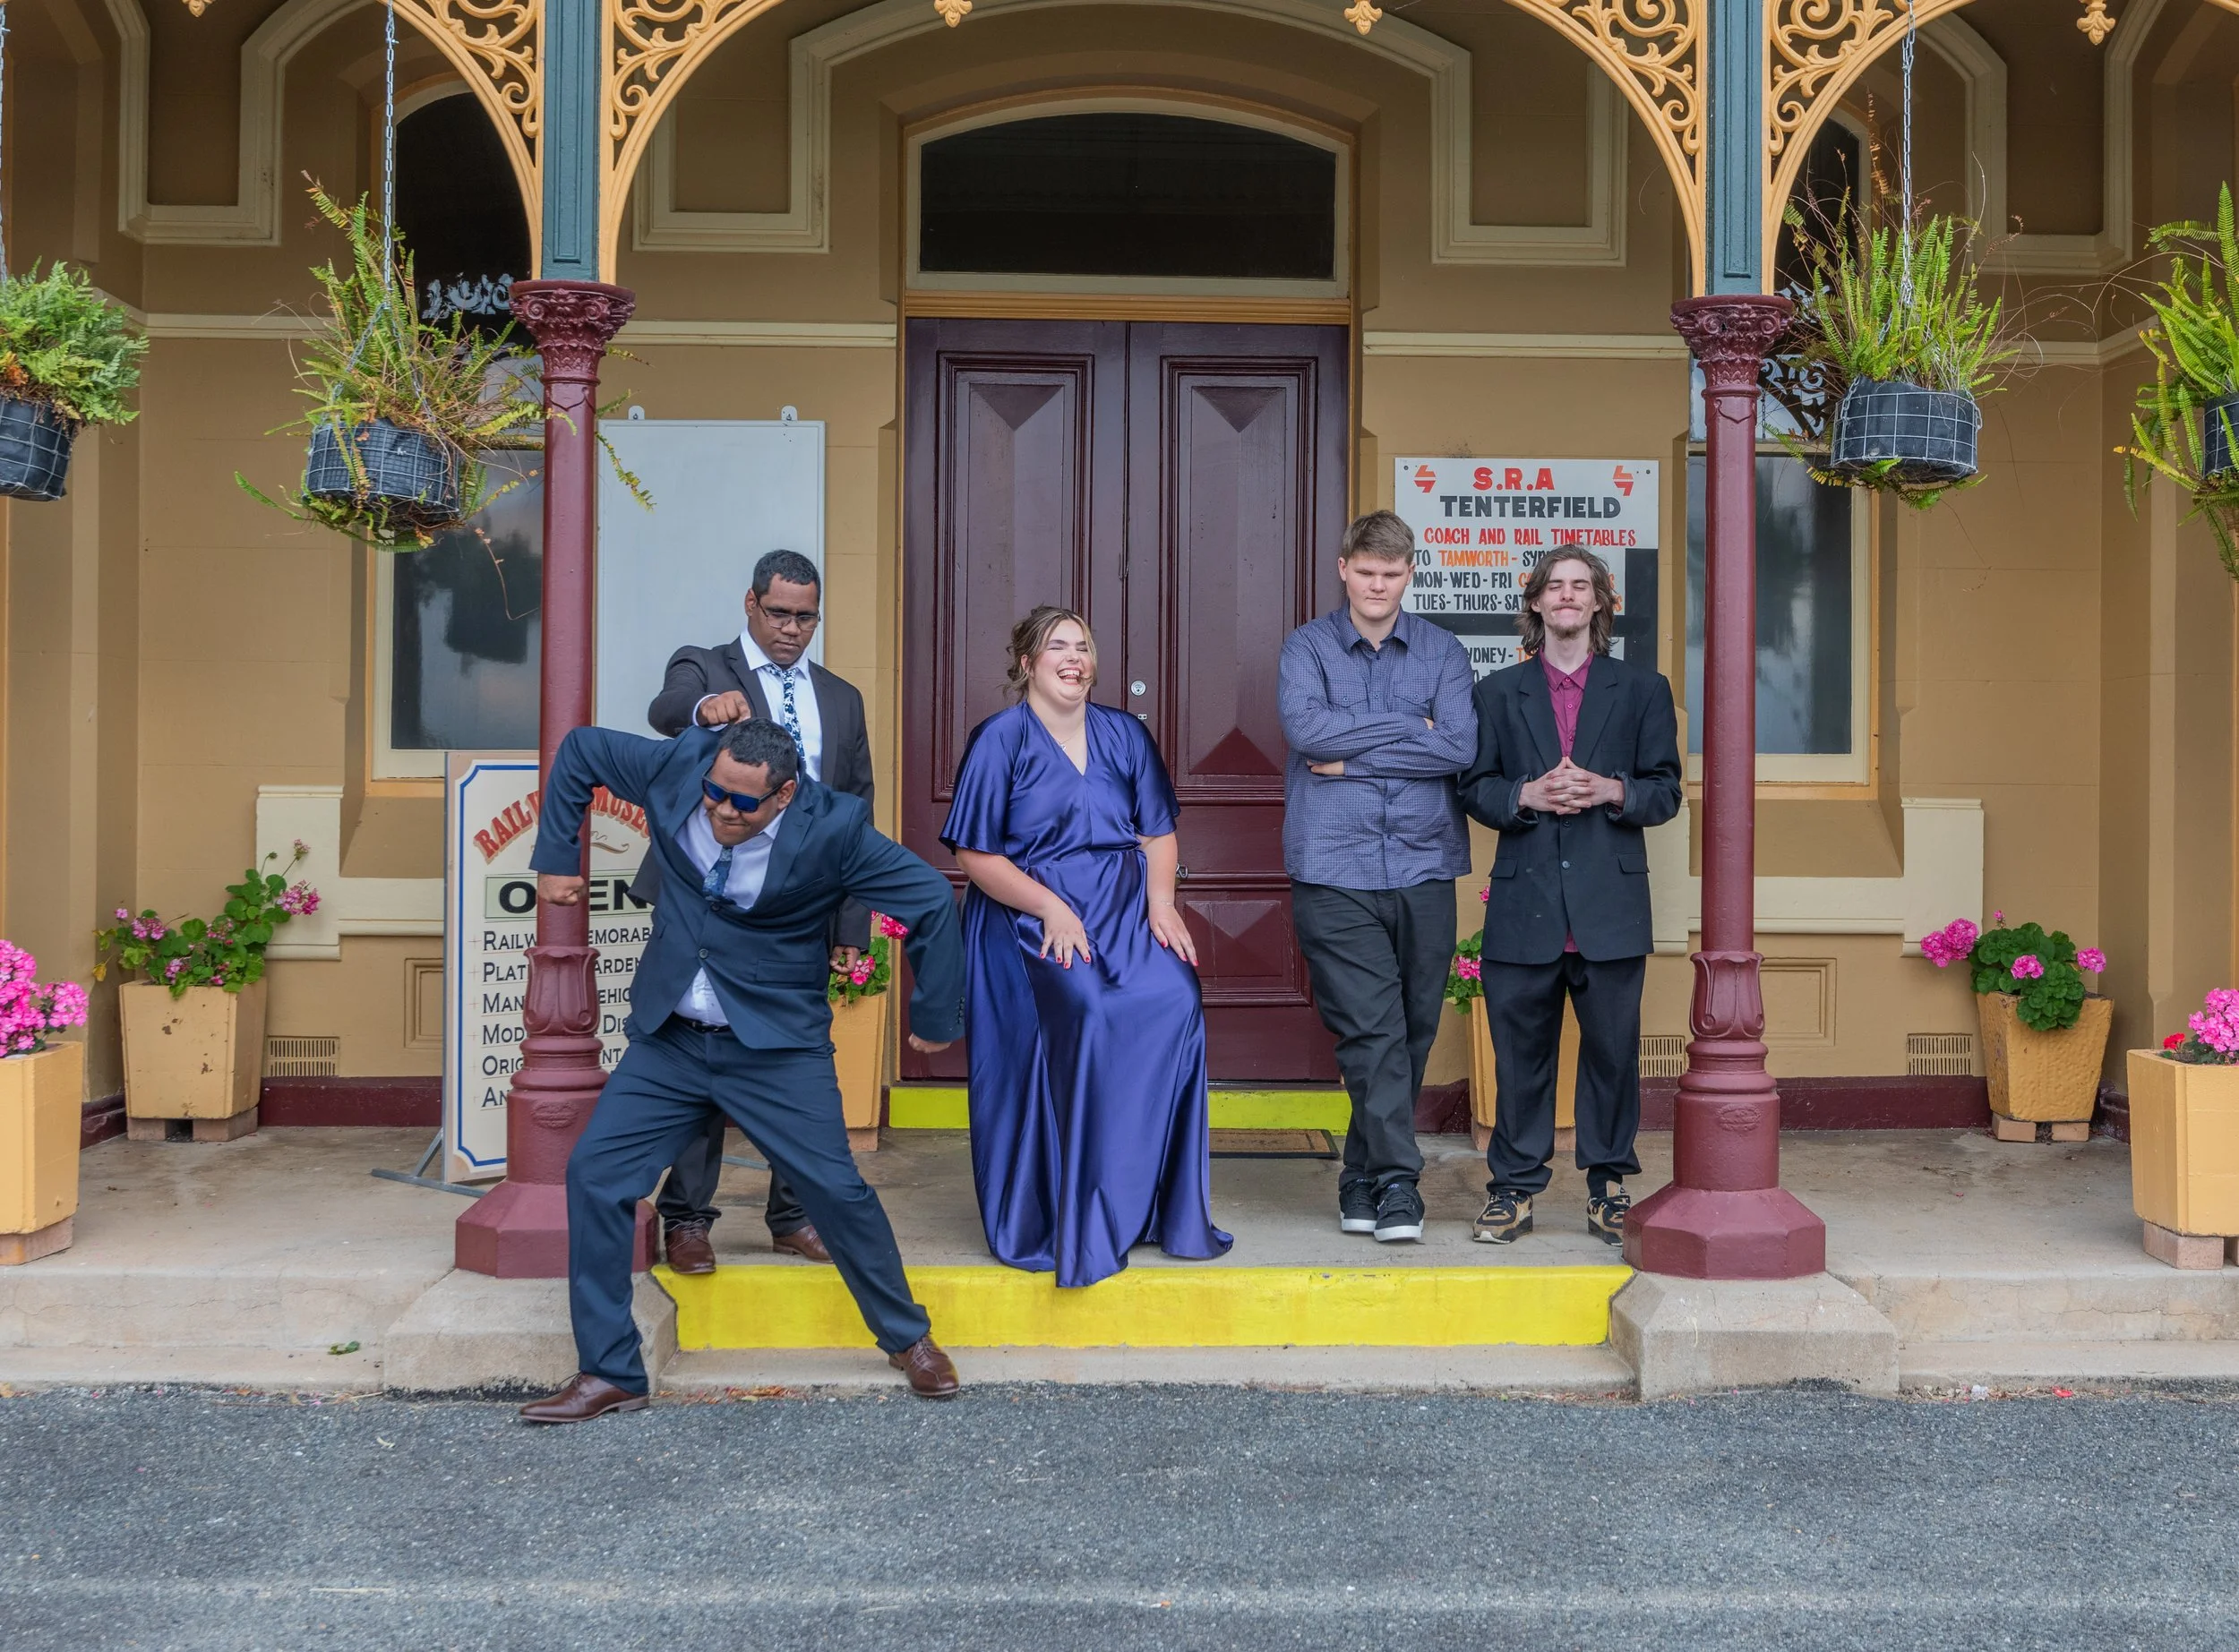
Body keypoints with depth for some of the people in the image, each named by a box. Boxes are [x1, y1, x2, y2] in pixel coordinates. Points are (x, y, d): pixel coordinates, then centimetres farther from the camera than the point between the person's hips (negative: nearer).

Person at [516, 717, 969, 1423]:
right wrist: (557, 858, 9)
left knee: (837, 1189, -4)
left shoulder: (832, 830, -19)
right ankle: (608, 1373, 8)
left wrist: (934, 1019, -4)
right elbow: (580, 749, 7)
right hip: (669, 1041, 4)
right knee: (595, 1173, -5)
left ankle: (907, 1338, 22)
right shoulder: (677, 768, -10)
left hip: (775, 1048, -3)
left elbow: (932, 900, -13)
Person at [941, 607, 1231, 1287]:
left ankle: (1163, 1208, -8)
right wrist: (1051, 908, -14)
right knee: (1085, 1014, -28)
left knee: (1173, 1003, -21)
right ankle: (1068, 1224, -16)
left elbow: (1159, 834, 15)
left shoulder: (1125, 735, 14)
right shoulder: (999, 740, 1)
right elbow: (974, 854, -3)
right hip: (1030, 922, -4)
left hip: (1123, 917, 4)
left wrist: (1160, 901, -4)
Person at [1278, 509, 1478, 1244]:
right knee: (1373, 1029, -9)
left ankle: (1364, 1176, 19)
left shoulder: (1442, 651, 11)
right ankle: (1395, 1181, -4)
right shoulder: (1307, 646, 7)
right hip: (1334, 869, -2)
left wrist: (1352, 754, -7)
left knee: (1412, 1033, 6)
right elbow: (1304, 726, -12)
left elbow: (1460, 746, -5)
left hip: (1423, 867, 2)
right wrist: (1412, 728, -8)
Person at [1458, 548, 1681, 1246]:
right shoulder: (1498, 692, 13)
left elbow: (1665, 791, 6)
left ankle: (1609, 1187, 16)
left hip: (1610, 903, 0)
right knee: (1520, 1050, 3)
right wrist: (1527, 795, -11)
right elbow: (1475, 788, 8)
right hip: (1524, 901, 0)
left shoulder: (1643, 688, 11)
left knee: (1613, 1047, 3)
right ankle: (1514, 1188, 13)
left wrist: (1610, 790, -13)